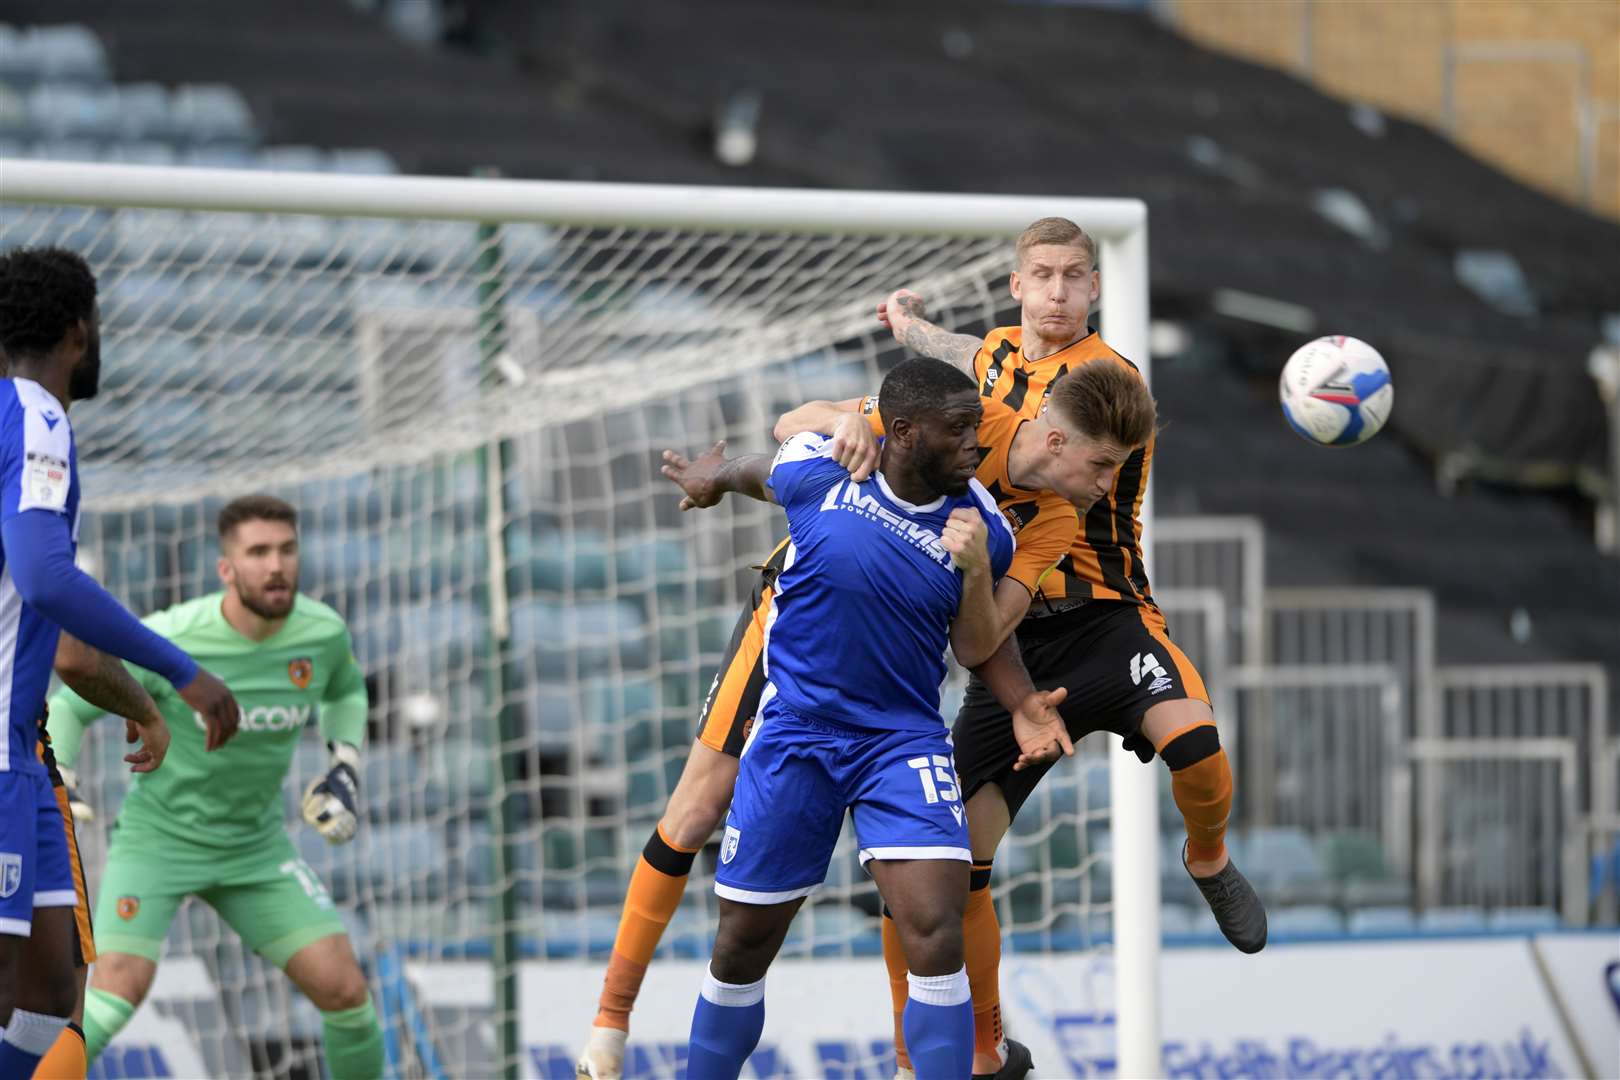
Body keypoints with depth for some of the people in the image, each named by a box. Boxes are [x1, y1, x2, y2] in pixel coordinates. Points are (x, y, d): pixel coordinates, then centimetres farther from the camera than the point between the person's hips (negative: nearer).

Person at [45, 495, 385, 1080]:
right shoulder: (169, 640, -23)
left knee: (345, 990, -5)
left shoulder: (322, 631, -10)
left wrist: (346, 767, 2)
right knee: (120, 986, -25)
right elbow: (68, 706, -8)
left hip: (255, 845, 4)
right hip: (158, 832, -4)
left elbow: (345, 688, 16)